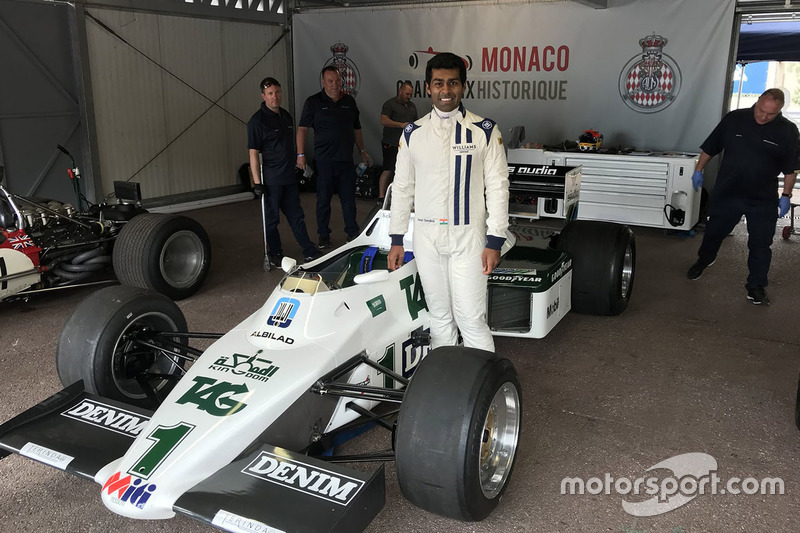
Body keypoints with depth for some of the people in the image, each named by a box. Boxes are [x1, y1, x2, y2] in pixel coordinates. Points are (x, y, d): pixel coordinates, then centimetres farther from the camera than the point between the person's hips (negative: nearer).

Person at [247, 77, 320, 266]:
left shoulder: (286, 116, 12)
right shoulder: (257, 120, -11)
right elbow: (253, 153, -14)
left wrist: (298, 167, 20)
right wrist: (257, 182, -18)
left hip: (289, 177, 7)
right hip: (271, 179, -7)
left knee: (296, 216, 12)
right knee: (271, 219, 5)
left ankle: (310, 252, 18)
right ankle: (275, 254, 18)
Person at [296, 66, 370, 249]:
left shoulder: (349, 101, 13)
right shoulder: (314, 102, 0)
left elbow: (356, 128, 22)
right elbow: (302, 128, -2)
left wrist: (362, 150, 19)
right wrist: (300, 154, -9)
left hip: (346, 159, 4)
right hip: (324, 160, -3)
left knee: (349, 198, 8)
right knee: (323, 200, 4)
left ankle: (353, 233, 19)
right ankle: (323, 237, 14)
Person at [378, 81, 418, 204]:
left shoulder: (412, 106, 19)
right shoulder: (390, 104, -4)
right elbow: (383, 121, -16)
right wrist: (402, 125, -21)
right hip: (391, 144, -7)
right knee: (388, 170, -9)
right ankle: (381, 197, -5)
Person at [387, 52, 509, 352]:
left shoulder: (485, 131, -2)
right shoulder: (413, 133, 6)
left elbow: (497, 187, -3)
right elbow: (402, 187, 10)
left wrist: (495, 241, -9)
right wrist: (396, 239, 7)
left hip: (467, 237, -3)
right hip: (426, 237, 3)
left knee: (471, 319, -4)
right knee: (439, 316, 12)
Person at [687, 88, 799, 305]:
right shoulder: (734, 119, -5)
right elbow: (710, 148, 5)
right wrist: (698, 170, 4)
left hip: (763, 200, -1)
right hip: (726, 193, 1)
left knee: (761, 244, 4)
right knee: (714, 231, 17)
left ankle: (756, 287, 16)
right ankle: (704, 260, 46)